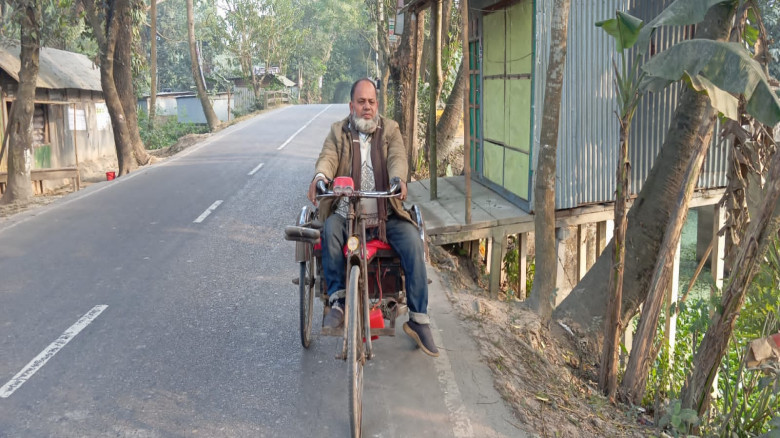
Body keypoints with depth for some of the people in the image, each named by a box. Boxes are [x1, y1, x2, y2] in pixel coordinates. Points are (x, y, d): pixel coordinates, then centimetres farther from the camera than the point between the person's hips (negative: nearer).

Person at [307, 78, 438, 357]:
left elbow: (398, 158, -6)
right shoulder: (338, 132, 13)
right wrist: (320, 176, -31)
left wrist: (398, 179, -30)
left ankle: (419, 319, -16)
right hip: (346, 213, 0)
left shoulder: (390, 130, 13)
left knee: (413, 241, -25)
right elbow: (328, 157, -5)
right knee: (330, 230, -33)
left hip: (385, 215, 0)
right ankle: (337, 300, -19)